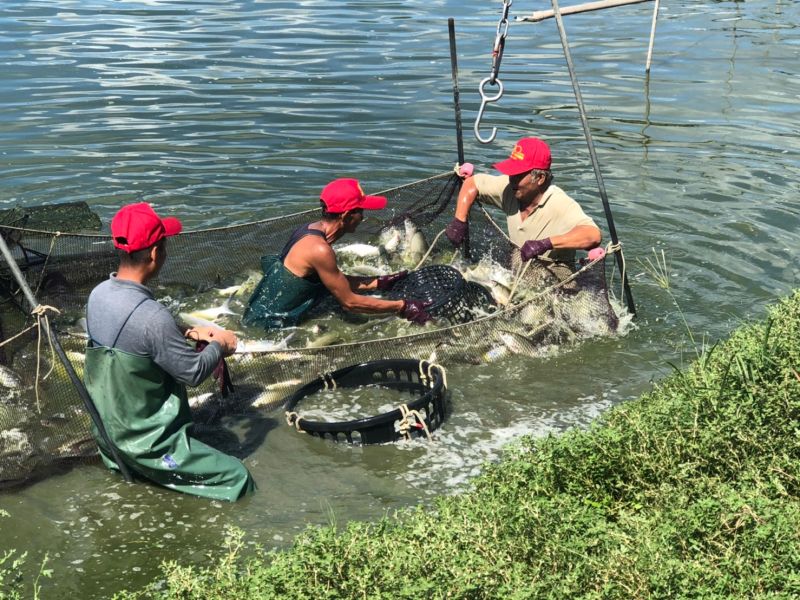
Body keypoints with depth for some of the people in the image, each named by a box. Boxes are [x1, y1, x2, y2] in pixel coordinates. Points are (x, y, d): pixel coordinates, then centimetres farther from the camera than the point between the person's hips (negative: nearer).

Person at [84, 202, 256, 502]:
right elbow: (193, 372, -20)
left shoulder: (99, 294, -6)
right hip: (145, 442, -9)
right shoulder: (151, 316, -31)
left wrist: (187, 334, 4)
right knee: (237, 479, -5)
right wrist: (220, 344, -2)